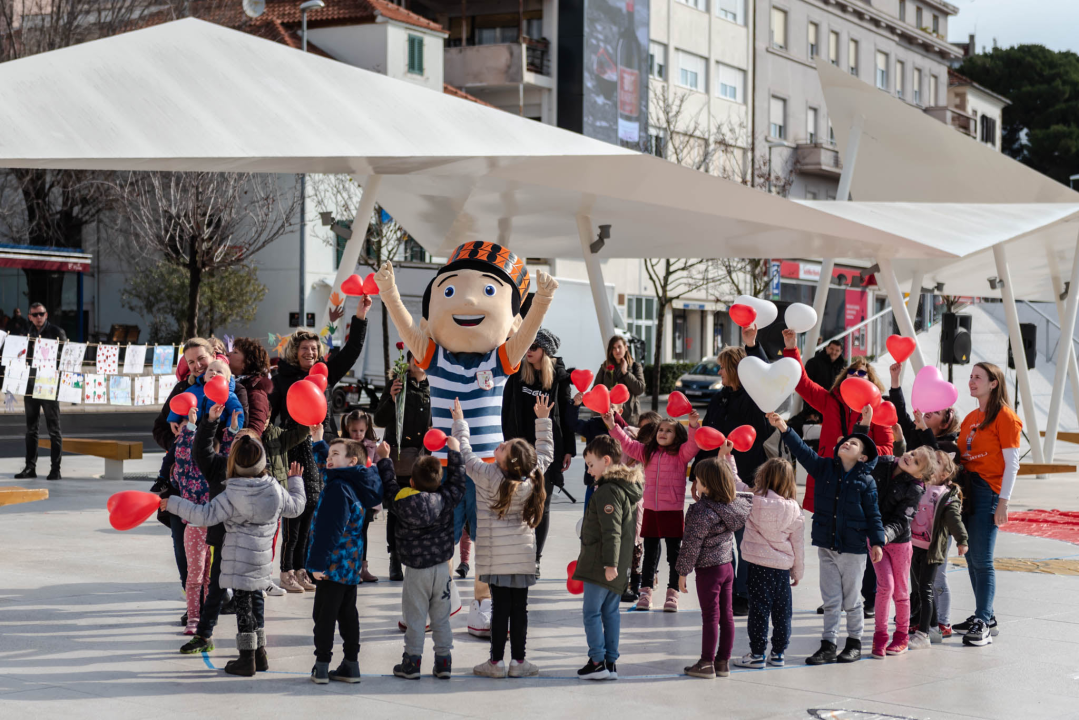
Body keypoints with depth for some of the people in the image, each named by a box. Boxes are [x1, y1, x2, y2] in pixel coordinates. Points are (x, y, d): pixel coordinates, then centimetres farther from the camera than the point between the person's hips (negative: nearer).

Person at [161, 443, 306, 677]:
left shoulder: (232, 496, -17)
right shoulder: (275, 489, -2)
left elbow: (205, 516, -17)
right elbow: (296, 506, 14)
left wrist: (174, 504, -9)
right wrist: (296, 481, 31)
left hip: (239, 559, -6)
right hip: (262, 558, 6)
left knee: (243, 604, 0)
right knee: (255, 601, 19)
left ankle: (247, 659, 4)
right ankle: (260, 654, 27)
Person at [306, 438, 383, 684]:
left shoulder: (338, 488, -19)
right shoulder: (355, 486, 7)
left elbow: (329, 529, -23)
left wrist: (317, 562, -21)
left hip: (333, 564, -9)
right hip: (351, 565, 9)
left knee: (324, 615, 0)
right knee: (347, 613, 13)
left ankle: (322, 666, 5)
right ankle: (351, 665, 18)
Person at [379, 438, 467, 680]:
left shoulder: (403, 501, -14)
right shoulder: (447, 499, -8)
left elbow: (388, 486, 3)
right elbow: (457, 479, 8)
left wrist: (384, 459, 15)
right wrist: (455, 452, 18)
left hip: (416, 569, -3)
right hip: (442, 566, 3)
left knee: (415, 617, 5)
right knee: (441, 617, 11)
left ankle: (412, 662, 8)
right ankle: (444, 662, 14)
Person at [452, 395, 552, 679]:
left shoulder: (488, 476, -15)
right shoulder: (533, 475, -5)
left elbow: (466, 455, 0)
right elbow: (546, 452, 14)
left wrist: (459, 422, 12)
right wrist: (543, 419, 21)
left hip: (497, 555, -3)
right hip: (524, 554, 3)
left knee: (500, 607, 1)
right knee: (519, 607, 6)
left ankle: (497, 661, 5)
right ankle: (518, 661, 9)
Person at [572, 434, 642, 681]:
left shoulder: (608, 491, -16)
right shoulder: (629, 488, 14)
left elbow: (611, 531, -23)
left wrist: (609, 563, -24)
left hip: (600, 564, -9)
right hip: (620, 566, 9)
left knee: (591, 612, -3)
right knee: (610, 611, 12)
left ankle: (598, 660, -3)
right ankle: (611, 662, 14)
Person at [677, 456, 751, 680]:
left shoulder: (703, 513, -22)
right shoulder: (736, 504, -3)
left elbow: (692, 546, -18)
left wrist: (682, 572, -8)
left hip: (708, 569, -7)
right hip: (727, 564, 7)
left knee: (711, 617, -1)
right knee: (726, 615, 11)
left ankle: (707, 664, 7)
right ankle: (723, 661, 20)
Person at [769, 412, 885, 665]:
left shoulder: (866, 481, -4)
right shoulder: (825, 468, 4)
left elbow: (872, 513, -2)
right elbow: (803, 452, -5)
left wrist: (877, 542, -9)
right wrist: (785, 430, -17)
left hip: (853, 548, -3)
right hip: (826, 544, 3)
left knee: (851, 599, 8)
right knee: (830, 599, 7)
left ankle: (854, 643, 23)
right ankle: (829, 645, 13)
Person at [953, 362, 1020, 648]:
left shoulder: (1004, 417, -7)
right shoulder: (971, 417, 18)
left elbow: (1012, 463, -10)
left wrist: (1003, 501, -15)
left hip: (988, 492, -8)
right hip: (966, 489, 8)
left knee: (982, 560, -9)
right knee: (971, 558, 10)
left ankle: (983, 624, -5)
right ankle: (985, 616, 20)